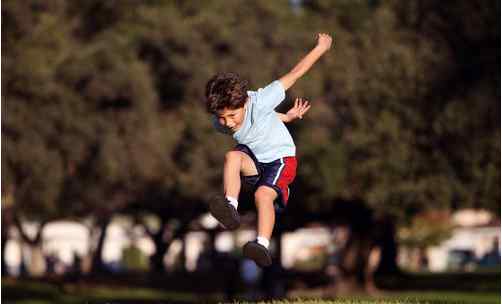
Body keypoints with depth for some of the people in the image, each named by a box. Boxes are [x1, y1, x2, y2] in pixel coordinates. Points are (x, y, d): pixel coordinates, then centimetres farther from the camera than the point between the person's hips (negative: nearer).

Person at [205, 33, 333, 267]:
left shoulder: (258, 102, -30)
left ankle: (263, 245, -45)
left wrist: (321, 47, -12)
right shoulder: (219, 123, -13)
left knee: (263, 194, -31)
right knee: (232, 156, -29)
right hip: (253, 160, 5)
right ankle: (230, 209, -37)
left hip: (281, 159, -5)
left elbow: (295, 74, -20)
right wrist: (286, 117, 15)